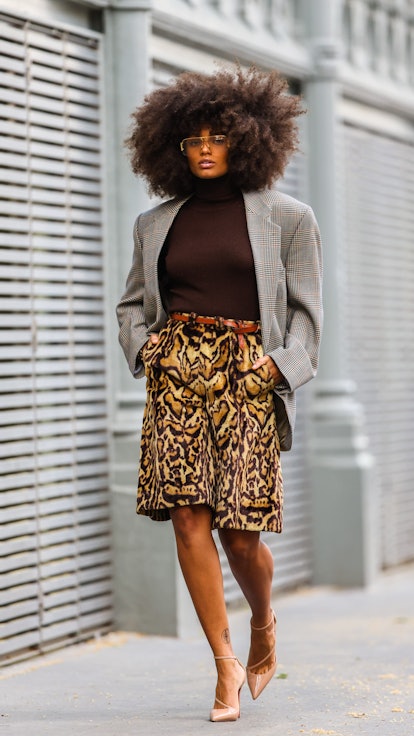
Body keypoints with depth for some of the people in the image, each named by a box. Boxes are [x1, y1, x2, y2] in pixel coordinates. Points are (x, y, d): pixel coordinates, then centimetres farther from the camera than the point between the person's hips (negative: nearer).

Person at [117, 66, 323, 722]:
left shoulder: (286, 218, 7)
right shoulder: (157, 224, 14)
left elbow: (304, 311, 7)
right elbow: (133, 303, 22)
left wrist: (276, 365, -8)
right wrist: (144, 346, 3)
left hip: (248, 377, -2)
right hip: (177, 372, 2)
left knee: (240, 533, -6)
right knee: (188, 518, -9)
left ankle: (263, 624, 27)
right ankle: (226, 666, 0)